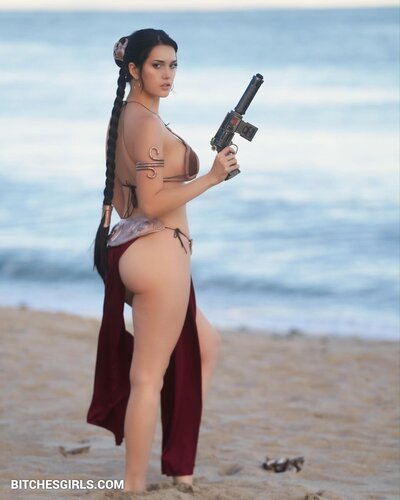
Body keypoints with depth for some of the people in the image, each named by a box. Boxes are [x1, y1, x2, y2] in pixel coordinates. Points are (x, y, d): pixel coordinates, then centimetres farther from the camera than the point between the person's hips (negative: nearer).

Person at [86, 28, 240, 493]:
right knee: (148, 377, -5)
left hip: (128, 243, 11)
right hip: (159, 250, -11)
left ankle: (180, 468, 24)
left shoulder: (123, 118, 14)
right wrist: (211, 177, -18)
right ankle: (134, 487, -1)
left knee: (205, 343, 24)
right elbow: (153, 204, -21)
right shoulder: (149, 123, -16)